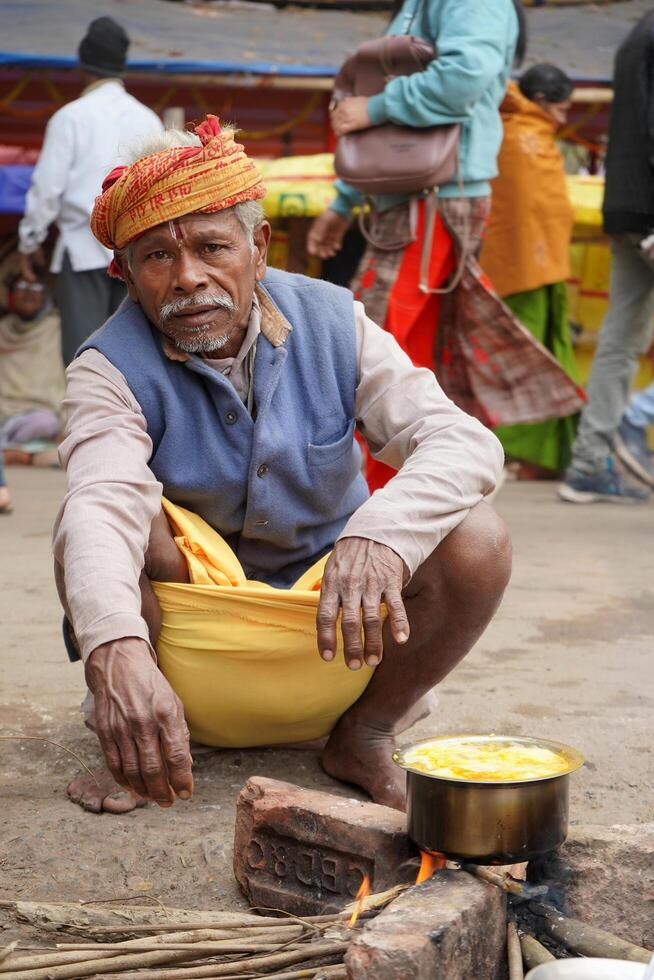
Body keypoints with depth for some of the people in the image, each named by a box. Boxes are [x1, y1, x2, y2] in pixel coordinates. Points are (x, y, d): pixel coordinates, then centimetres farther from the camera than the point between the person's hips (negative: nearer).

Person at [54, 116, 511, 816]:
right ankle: (133, 741, -9)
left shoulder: (330, 323, -7)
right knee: (88, 523, -29)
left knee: (475, 542, -23)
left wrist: (378, 535, -40)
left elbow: (465, 442, -18)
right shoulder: (114, 368, -14)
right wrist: (116, 648, -57)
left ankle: (363, 737, -2)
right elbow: (103, 501, -35)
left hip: (330, 631, 2)